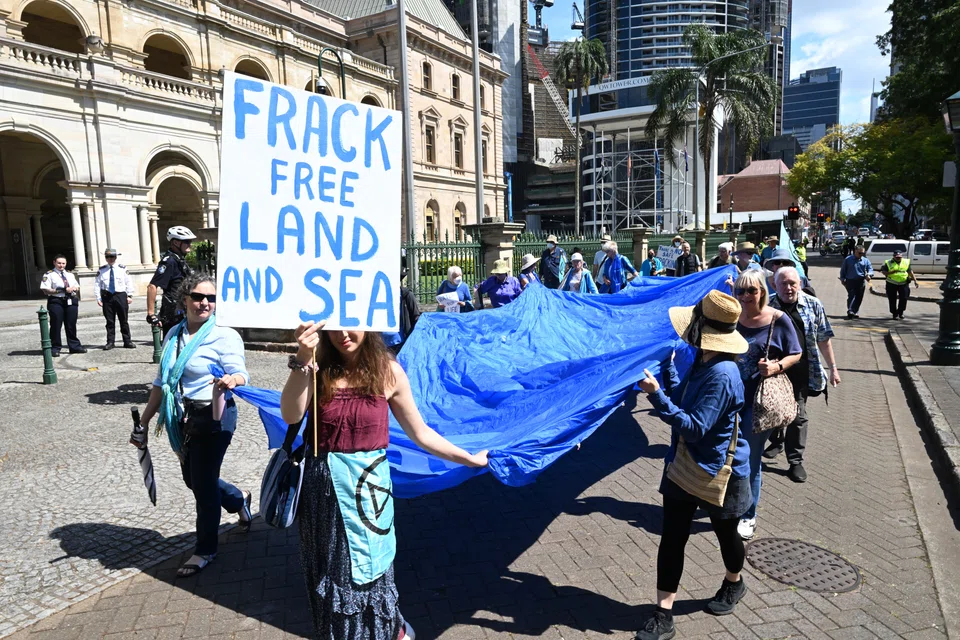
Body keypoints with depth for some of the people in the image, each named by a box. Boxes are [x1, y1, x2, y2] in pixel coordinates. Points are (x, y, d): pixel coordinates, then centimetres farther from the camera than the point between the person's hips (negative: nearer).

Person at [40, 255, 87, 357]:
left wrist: (74, 288, -4)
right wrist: (60, 291, -16)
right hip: (56, 302, -5)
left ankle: (74, 346, 17)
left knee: (71, 325, 9)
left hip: (71, 301, 5)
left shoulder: (70, 274, 19)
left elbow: (77, 287, 20)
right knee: (56, 325, -2)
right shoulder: (49, 275, 0)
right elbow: (45, 290, -8)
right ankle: (55, 348, 5)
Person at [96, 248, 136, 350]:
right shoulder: (101, 270, 6)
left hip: (121, 296, -1)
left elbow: (129, 282, 5)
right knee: (110, 321, 5)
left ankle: (127, 341, 10)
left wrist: (130, 295, -1)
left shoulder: (122, 269, 3)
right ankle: (110, 342, 12)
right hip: (107, 296, 1)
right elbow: (98, 285, 6)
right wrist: (98, 298, -1)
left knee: (123, 320, 4)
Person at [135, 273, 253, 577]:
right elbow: (161, 381, 13)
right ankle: (239, 500, 46)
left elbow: (240, 373, -24)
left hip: (212, 419, -7)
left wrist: (232, 380, -48)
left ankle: (205, 550, 24)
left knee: (203, 484, 2)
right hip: (181, 418, 7)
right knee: (192, 479, 17)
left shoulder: (224, 336, -13)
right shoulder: (174, 334, 6)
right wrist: (145, 420, 14)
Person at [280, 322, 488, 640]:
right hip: (323, 486, 2)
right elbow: (291, 416, -22)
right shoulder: (318, 369, -5)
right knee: (328, 574, 17)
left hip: (367, 484, -1)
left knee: (367, 573, 12)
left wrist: (469, 458, -1)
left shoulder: (388, 371, -7)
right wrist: (303, 360, -33)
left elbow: (420, 433, -1)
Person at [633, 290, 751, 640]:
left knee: (725, 533, 21)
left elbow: (694, 428, -29)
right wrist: (667, 363, 7)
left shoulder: (722, 376, -29)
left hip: (718, 472, -7)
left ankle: (734, 584, 51)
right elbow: (681, 400, 8)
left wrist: (656, 395, -35)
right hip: (685, 464, 7)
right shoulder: (701, 362, -2)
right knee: (671, 537, 6)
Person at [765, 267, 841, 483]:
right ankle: (776, 442, 43)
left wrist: (833, 367, 3)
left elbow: (823, 339, 4)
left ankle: (796, 460, 18)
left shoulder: (813, 305, -2)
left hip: (801, 372, 0)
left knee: (798, 416, 6)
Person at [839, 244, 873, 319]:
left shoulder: (865, 260, 9)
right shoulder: (848, 259, 3)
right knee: (851, 296, -15)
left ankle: (855, 312, 17)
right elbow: (843, 270, 9)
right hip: (850, 281, -3)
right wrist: (842, 279, 3)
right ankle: (850, 311, -23)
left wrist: (869, 274, -15)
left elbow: (870, 269, 7)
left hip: (861, 282, 3)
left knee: (859, 298, 7)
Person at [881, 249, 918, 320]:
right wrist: (891, 272, -21)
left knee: (903, 298, -1)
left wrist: (915, 281, 8)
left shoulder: (906, 262, 8)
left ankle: (900, 312, 17)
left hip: (903, 283, 2)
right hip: (892, 284, -2)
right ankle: (894, 314, 14)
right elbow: (884, 272, -2)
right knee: (892, 300, 2)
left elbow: (910, 272, 12)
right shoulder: (888, 263, 0)